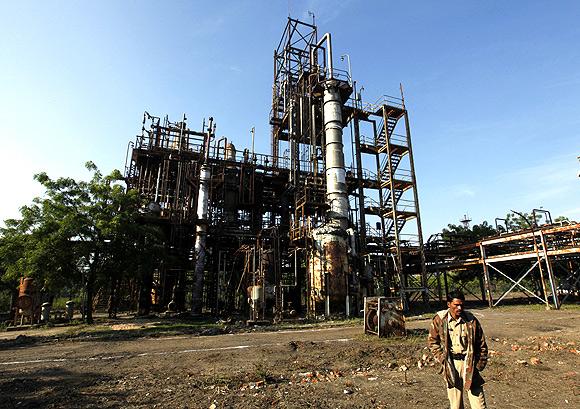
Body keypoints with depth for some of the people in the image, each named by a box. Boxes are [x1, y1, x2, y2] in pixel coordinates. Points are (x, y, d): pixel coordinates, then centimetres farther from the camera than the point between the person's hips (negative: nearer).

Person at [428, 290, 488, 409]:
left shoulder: (471, 320, -6)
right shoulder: (439, 319, -7)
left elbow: (481, 345, 5)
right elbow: (433, 342, 3)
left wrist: (480, 364, 1)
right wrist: (443, 359, -4)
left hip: (469, 363, 0)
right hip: (451, 364, 0)